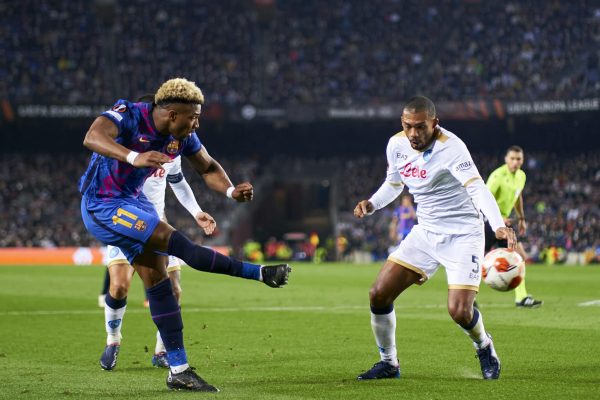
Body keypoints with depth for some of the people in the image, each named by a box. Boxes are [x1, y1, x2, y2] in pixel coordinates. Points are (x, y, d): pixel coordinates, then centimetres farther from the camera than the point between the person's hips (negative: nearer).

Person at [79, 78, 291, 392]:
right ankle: (259, 273, -7)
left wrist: (231, 191, -11)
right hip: (103, 208, -8)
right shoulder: (127, 115, -24)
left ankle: (178, 370, 9)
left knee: (158, 280, 5)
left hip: (133, 201, 8)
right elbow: (93, 137, -43)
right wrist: (135, 157, -59)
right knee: (177, 243, -17)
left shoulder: (183, 137, -4)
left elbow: (208, 168, 11)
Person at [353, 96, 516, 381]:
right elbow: (393, 183, 17)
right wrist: (372, 203, -3)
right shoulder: (396, 145, -2)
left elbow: (477, 188, -35)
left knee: (459, 311, -18)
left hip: (462, 235, -6)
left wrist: (498, 225, -51)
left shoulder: (450, 147, -23)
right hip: (425, 232, 6)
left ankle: (484, 347, 18)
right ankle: (388, 363, 15)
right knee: (379, 294, -5)